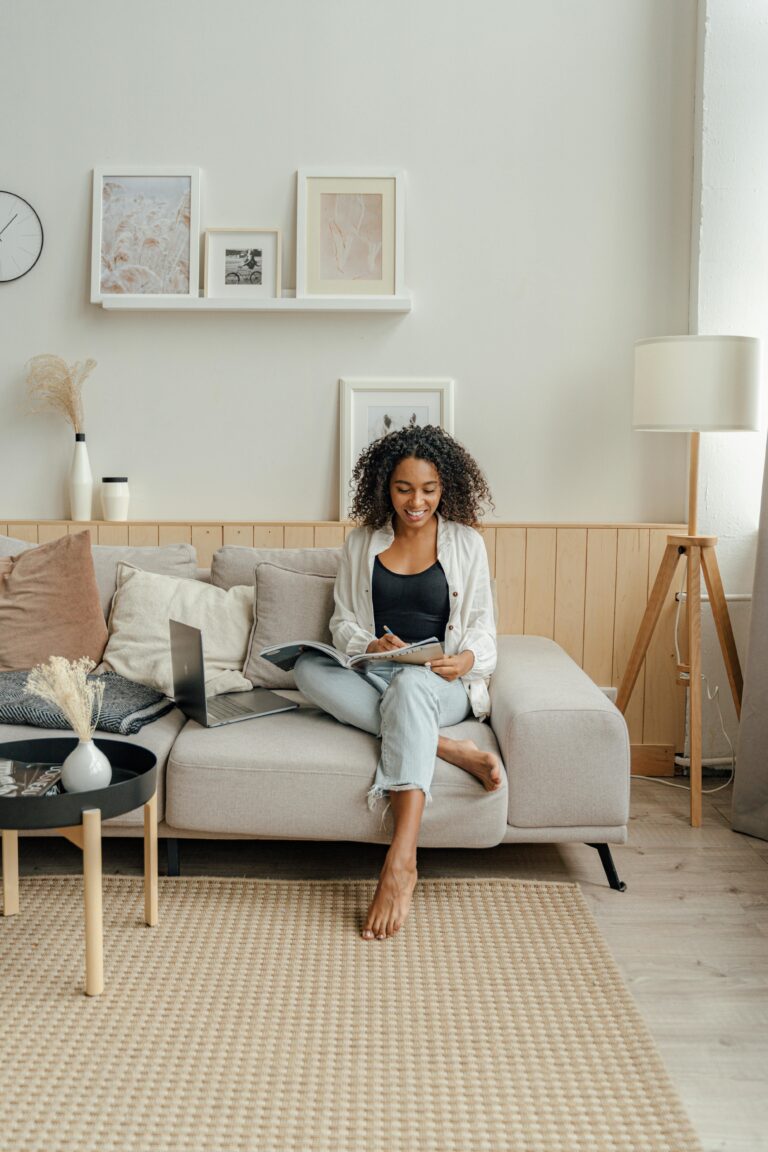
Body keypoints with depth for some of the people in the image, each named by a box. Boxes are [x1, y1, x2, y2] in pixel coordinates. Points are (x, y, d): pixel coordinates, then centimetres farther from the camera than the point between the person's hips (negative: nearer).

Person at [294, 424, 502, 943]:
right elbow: (343, 620, 9)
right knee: (308, 667, -30)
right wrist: (370, 646, -14)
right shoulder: (363, 540, 11)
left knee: (411, 684, -40)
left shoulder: (466, 543, 6)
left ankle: (401, 861, -50)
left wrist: (466, 659, -19)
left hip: (443, 684, -2)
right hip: (372, 677, 3)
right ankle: (447, 747, -33)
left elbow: (484, 628, 5)